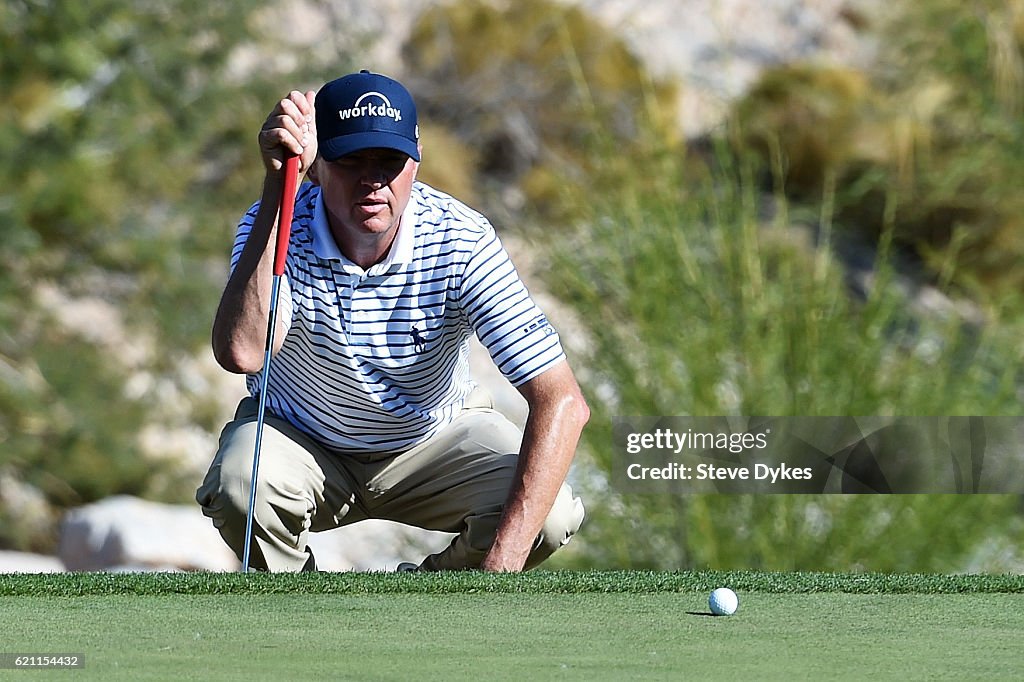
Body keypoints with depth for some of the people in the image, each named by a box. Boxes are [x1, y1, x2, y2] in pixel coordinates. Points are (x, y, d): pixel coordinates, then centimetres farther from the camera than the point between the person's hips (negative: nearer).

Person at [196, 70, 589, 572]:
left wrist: (499, 566, -42)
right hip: (300, 438, 0)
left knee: (551, 516, -27)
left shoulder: (460, 241, -25)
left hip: (436, 438, 0)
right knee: (241, 488, -34)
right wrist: (277, 186, -45)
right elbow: (241, 352, -44)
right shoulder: (276, 226, -24)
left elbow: (563, 403, -31)